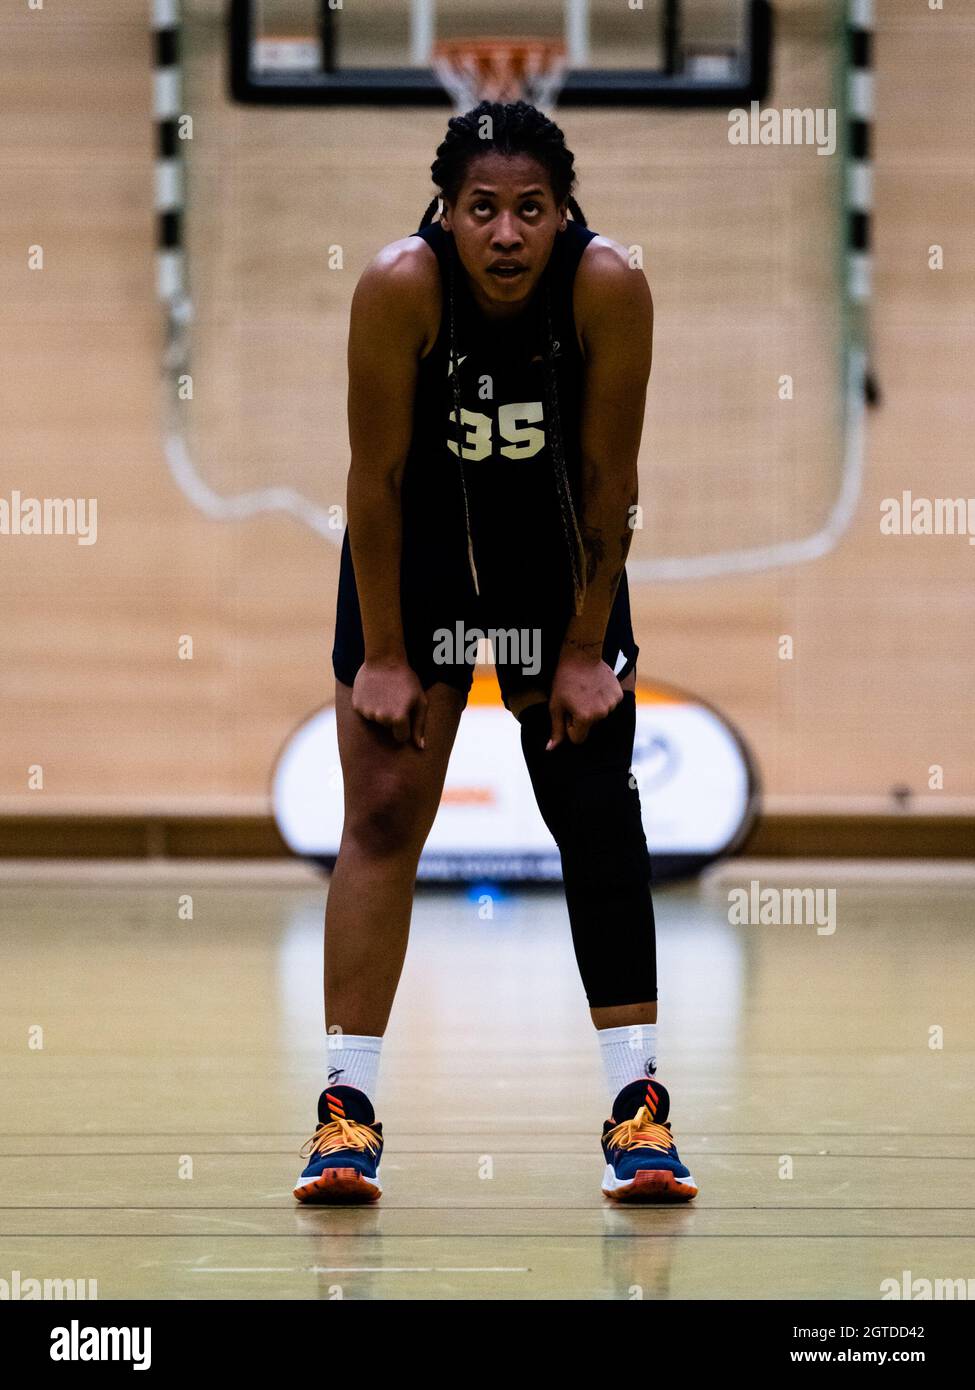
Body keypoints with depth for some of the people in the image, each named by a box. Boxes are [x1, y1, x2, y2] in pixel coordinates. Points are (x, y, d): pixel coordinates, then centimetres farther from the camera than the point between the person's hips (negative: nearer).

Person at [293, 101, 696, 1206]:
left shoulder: (610, 289, -26)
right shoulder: (399, 287, -28)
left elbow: (608, 482, -16)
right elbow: (376, 480, -19)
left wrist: (585, 649, -11)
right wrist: (384, 657, -14)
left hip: (556, 552, 1)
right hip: (418, 546, -1)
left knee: (597, 811, -4)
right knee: (384, 813, -6)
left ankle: (637, 1100, 0)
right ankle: (347, 1108, -3)